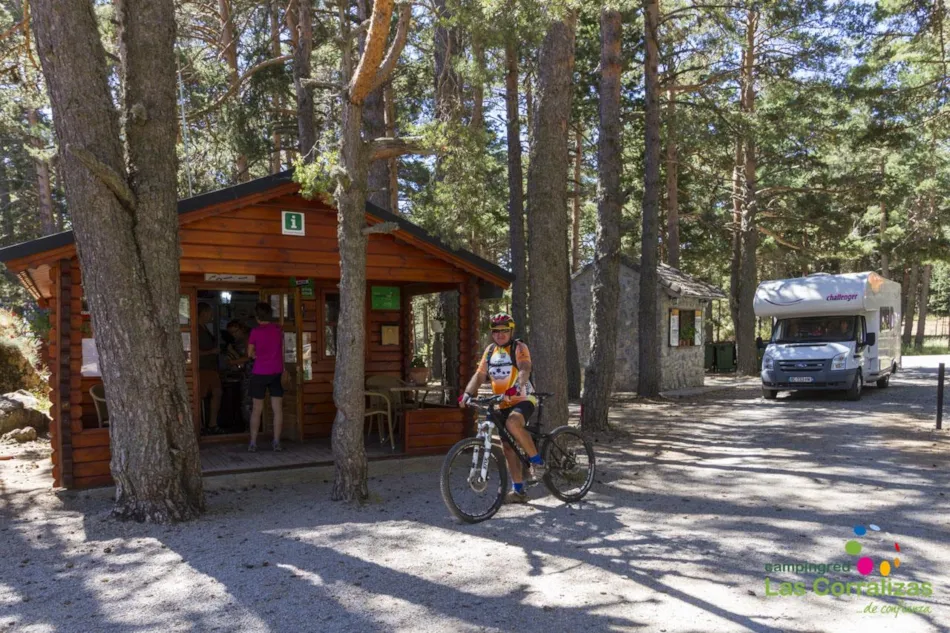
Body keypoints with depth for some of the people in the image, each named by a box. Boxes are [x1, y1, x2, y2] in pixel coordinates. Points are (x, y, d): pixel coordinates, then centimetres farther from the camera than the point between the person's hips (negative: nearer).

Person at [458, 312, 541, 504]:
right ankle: (518, 491, 13)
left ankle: (536, 460, -16)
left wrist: (517, 388, -44)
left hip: (522, 399, -6)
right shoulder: (490, 350, 10)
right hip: (503, 404, 6)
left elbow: (525, 370, -25)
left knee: (513, 423, -35)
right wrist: (467, 393, -13)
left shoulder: (519, 348, -7)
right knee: (508, 446, 4)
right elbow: (479, 374, 4)